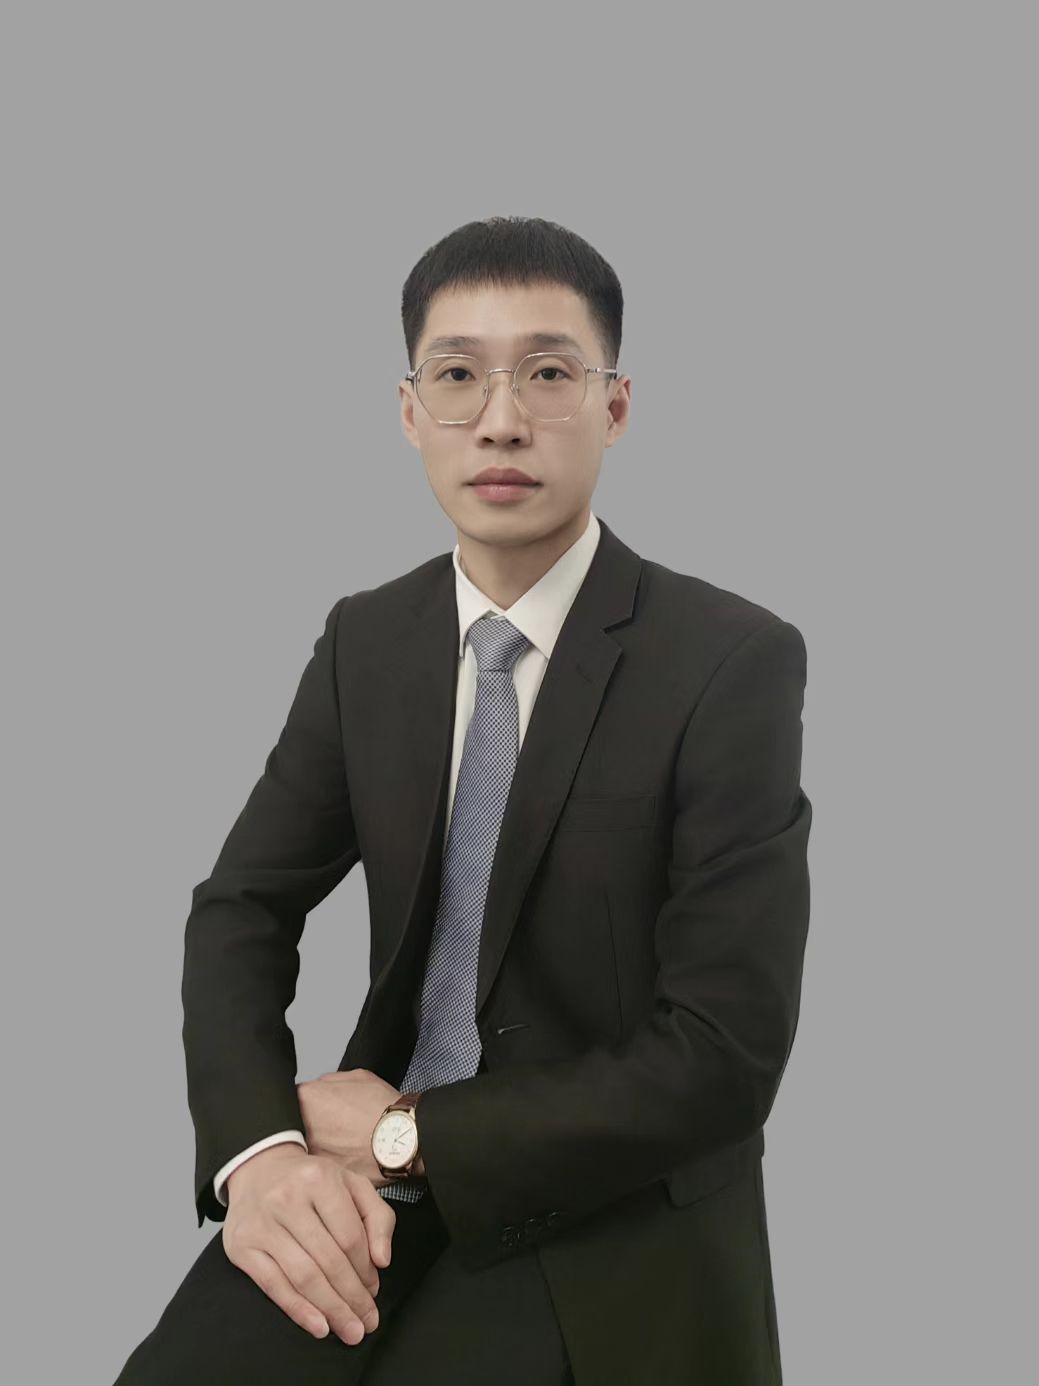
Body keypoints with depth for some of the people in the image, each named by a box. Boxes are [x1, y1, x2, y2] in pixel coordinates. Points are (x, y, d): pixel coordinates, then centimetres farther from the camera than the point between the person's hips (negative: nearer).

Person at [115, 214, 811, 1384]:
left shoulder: (735, 661, -14)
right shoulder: (364, 640, 3)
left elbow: (725, 1053, -17)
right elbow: (240, 912, 2)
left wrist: (407, 1137, -15)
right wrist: (258, 1149, -17)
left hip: (616, 1238, -3)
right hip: (376, 1195, 3)